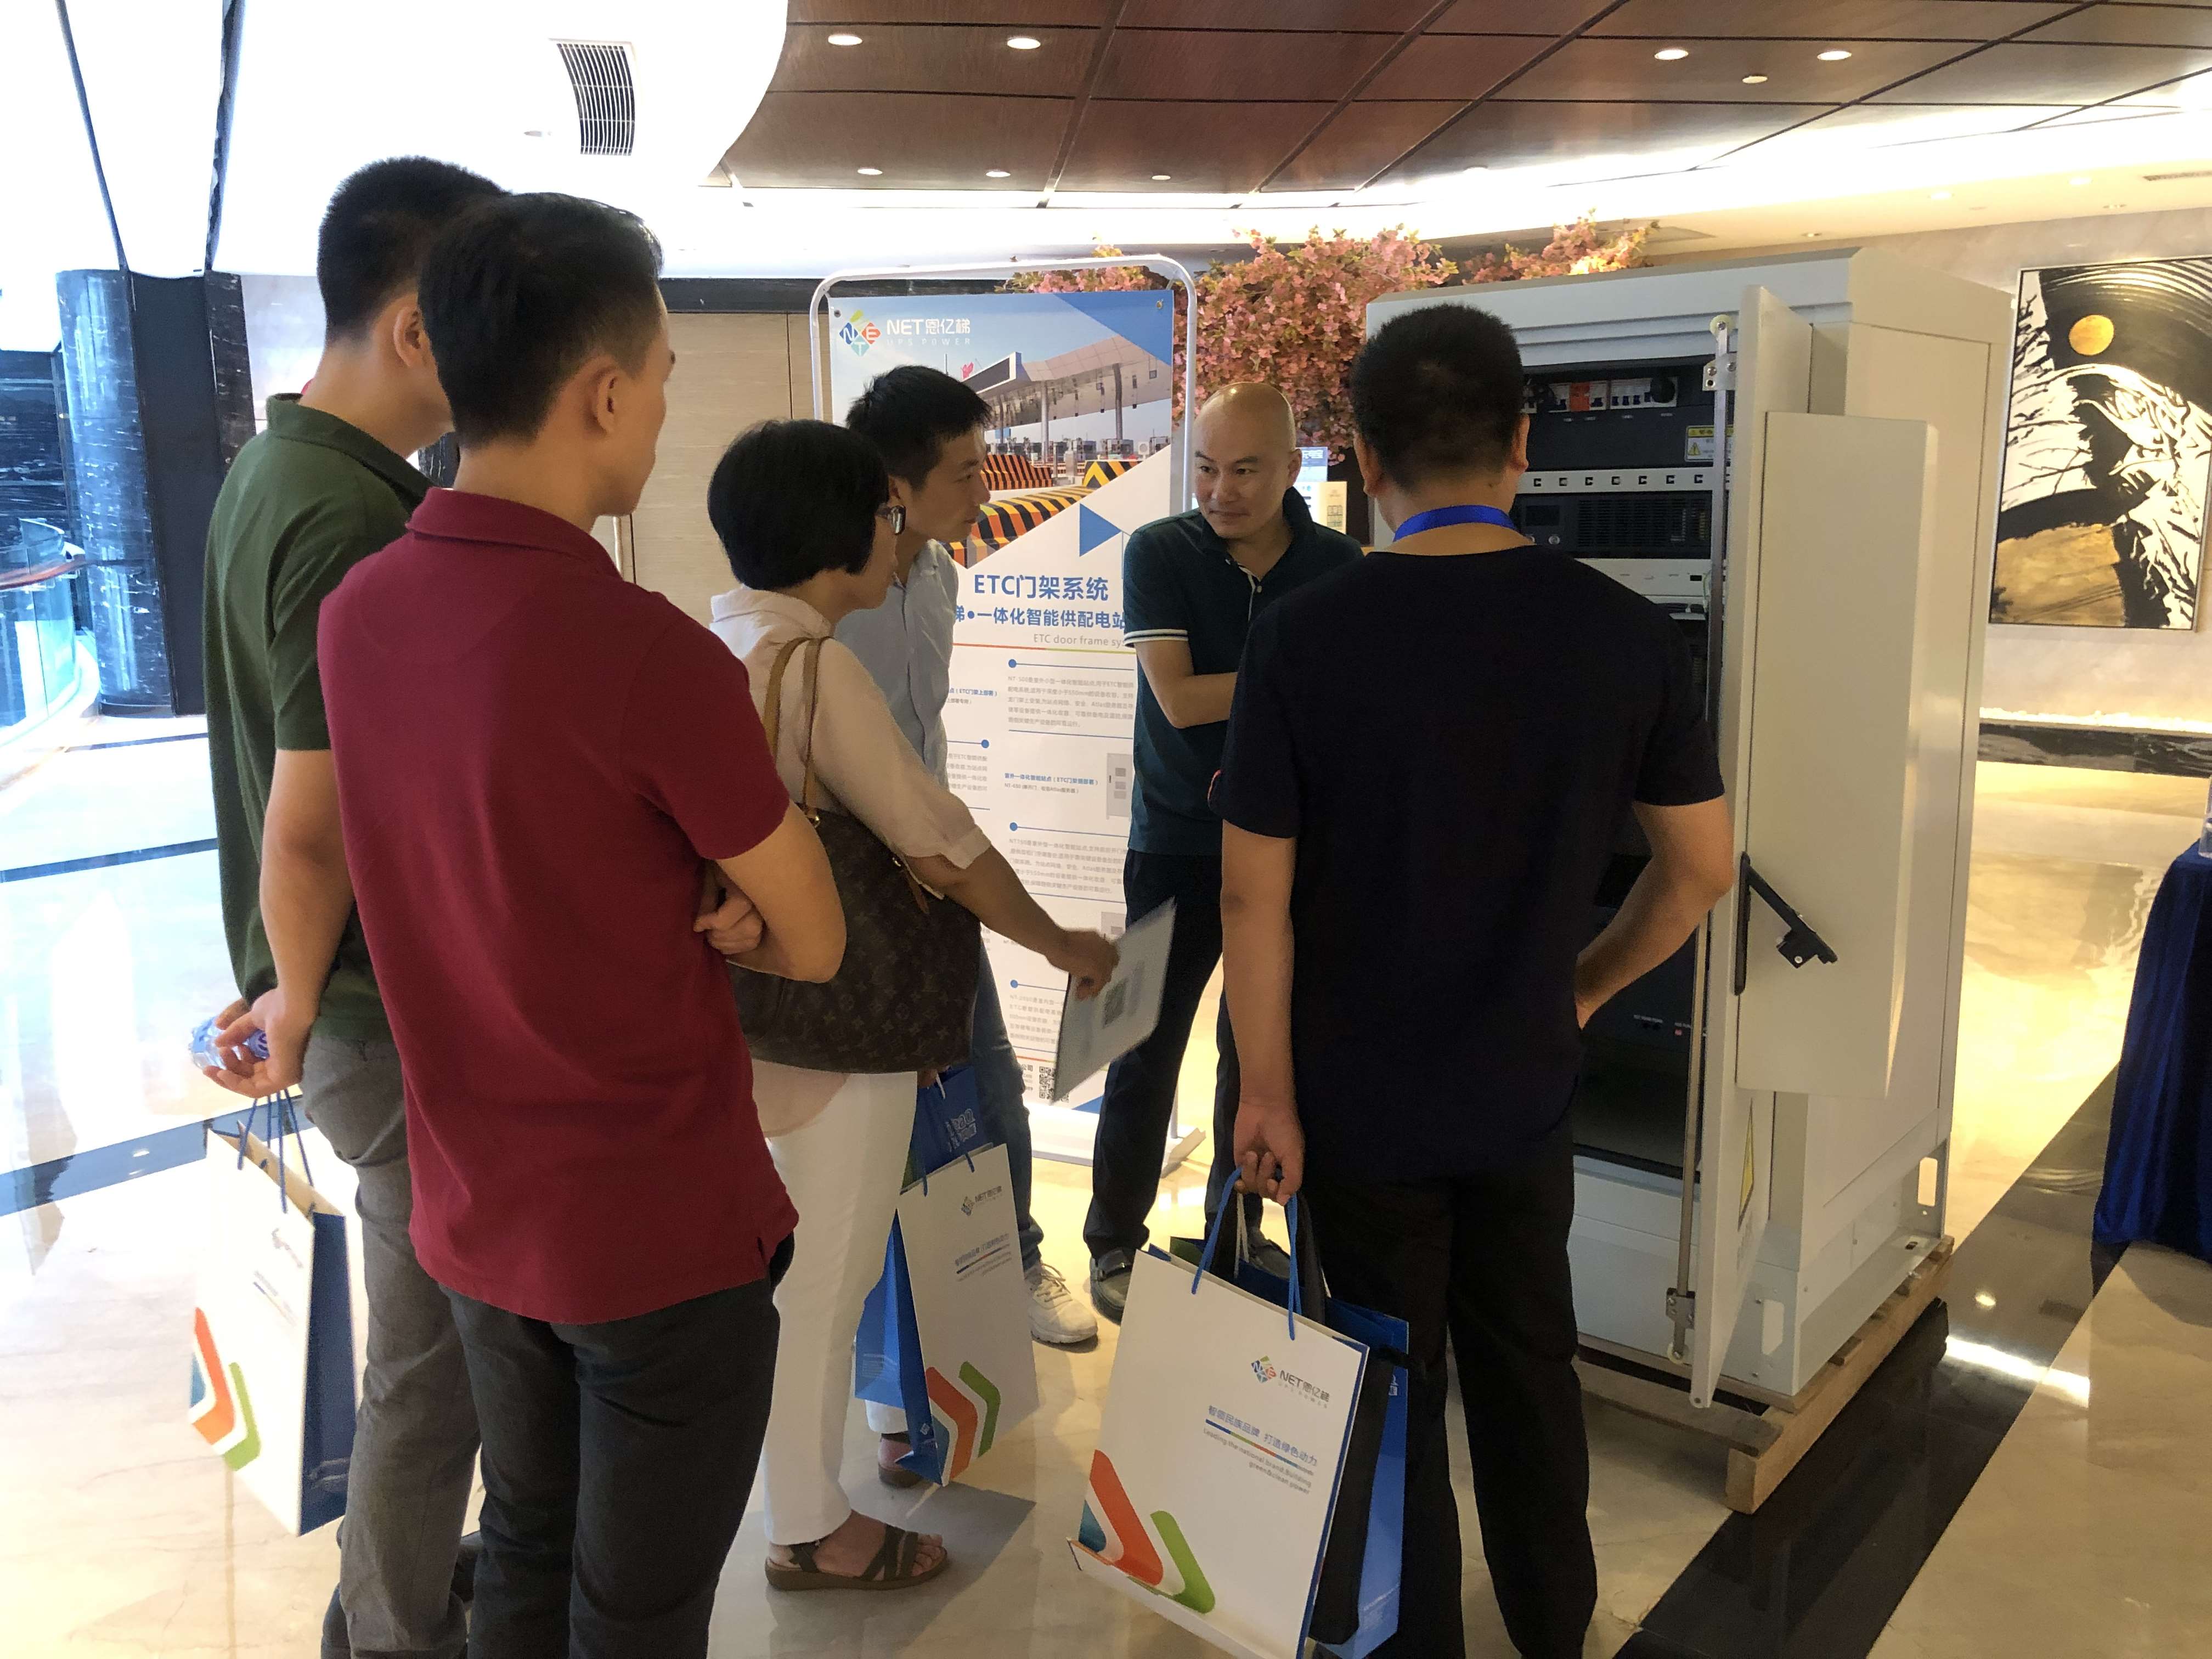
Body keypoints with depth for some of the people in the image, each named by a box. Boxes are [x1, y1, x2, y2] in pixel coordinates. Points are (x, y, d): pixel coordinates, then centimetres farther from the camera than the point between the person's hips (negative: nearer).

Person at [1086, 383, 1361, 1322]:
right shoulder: (1159, 554, -7)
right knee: (1148, 1049, 4)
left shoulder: (1336, 565, 0)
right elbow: (1178, 698, -17)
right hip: (1177, 847, -2)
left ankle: (1237, 1228, 31)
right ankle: (1115, 1243, 19)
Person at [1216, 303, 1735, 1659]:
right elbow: (1702, 866, -1)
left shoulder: (1307, 637, -16)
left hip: (1363, 1101, -2)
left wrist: (1268, 1091, -5)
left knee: (1395, 1392, 16)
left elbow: (1256, 895, -15)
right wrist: (1585, 988, 13)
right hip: (1527, 1089, 3)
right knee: (1531, 1369, 23)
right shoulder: (1625, 632, -8)